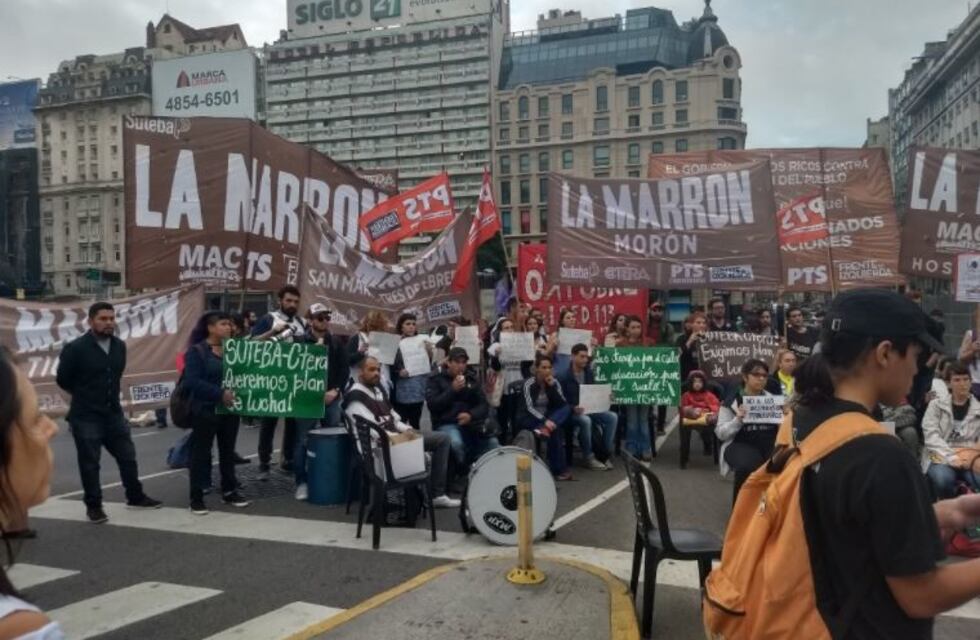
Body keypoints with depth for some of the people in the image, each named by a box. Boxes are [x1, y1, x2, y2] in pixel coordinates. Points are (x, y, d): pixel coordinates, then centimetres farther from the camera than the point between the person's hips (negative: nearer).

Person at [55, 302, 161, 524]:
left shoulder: (119, 346, 2)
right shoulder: (75, 348, -14)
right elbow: (63, 380, -3)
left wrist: (107, 395, 12)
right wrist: (85, 396, 9)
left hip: (114, 413, 5)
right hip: (86, 417, -5)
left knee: (128, 457, 12)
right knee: (90, 463, 5)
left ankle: (135, 497, 28)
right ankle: (93, 506, 20)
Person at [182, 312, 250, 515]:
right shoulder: (196, 351, -8)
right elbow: (192, 381, -18)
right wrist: (219, 393, -26)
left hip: (229, 409, 6)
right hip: (206, 410, -6)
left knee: (228, 451, 13)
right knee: (201, 452, 1)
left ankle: (229, 491, 24)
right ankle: (196, 497, 8)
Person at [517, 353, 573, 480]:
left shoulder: (554, 382, 1)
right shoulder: (529, 384, -13)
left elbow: (562, 404, -10)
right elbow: (529, 408, -25)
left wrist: (552, 386, -19)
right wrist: (544, 421, -39)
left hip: (547, 417, 5)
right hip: (528, 419, -5)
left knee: (567, 409, -23)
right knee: (554, 430, -31)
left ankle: (544, 429, -40)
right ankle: (559, 468, -26)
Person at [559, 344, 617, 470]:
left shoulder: (589, 372, 9)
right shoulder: (564, 377, -10)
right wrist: (573, 409, -29)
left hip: (590, 409, 6)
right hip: (571, 413, -6)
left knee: (613, 417, -16)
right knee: (586, 420, -37)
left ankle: (606, 453, -10)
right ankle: (589, 458, -22)